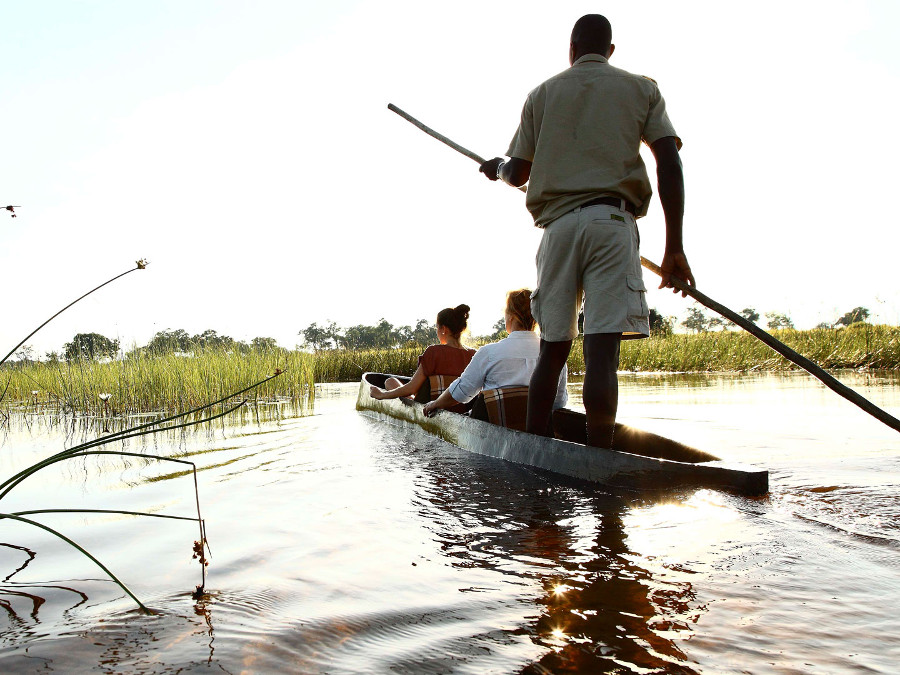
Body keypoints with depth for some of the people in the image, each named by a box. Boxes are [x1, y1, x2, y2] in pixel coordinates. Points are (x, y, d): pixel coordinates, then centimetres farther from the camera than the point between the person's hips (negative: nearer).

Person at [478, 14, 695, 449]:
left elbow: (518, 174, 16)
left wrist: (496, 168, 40)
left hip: (557, 225, 2)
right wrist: (674, 246, 2)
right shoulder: (641, 89, 14)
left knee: (552, 350, 11)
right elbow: (669, 165, 2)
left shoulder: (543, 94, 18)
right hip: (612, 221, -2)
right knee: (601, 350, -11)